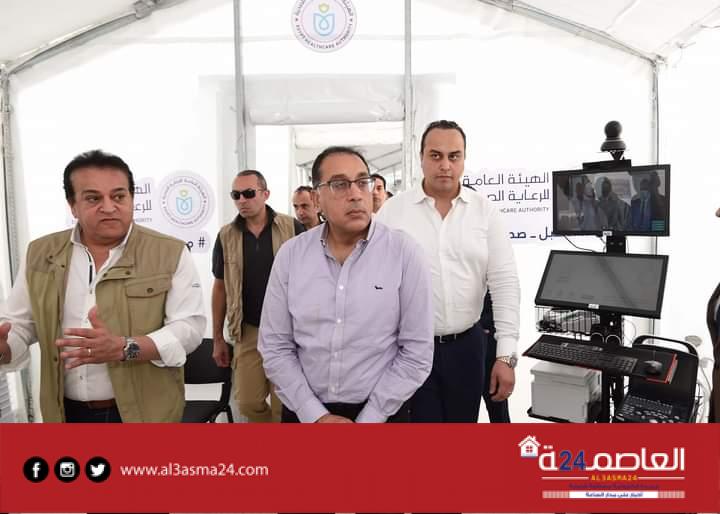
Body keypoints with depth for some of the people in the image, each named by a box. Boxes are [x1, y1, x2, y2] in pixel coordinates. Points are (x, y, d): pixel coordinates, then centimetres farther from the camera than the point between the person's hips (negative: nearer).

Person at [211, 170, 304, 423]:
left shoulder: (292, 229, -6)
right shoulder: (226, 236, 2)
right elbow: (220, 287, 8)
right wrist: (217, 338, 8)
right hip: (248, 332, 3)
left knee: (284, 404, 7)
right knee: (249, 403, 9)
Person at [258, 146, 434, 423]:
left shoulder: (405, 252, -11)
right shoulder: (290, 255, -5)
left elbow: (417, 353, -10)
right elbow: (275, 348, -2)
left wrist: (368, 418, -12)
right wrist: (316, 415, -9)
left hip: (381, 412, -1)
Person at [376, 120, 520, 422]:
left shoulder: (485, 212, -1)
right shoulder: (392, 211, -4)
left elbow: (505, 283, -3)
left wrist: (506, 355, -8)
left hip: (466, 344, 2)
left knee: (464, 420, 16)